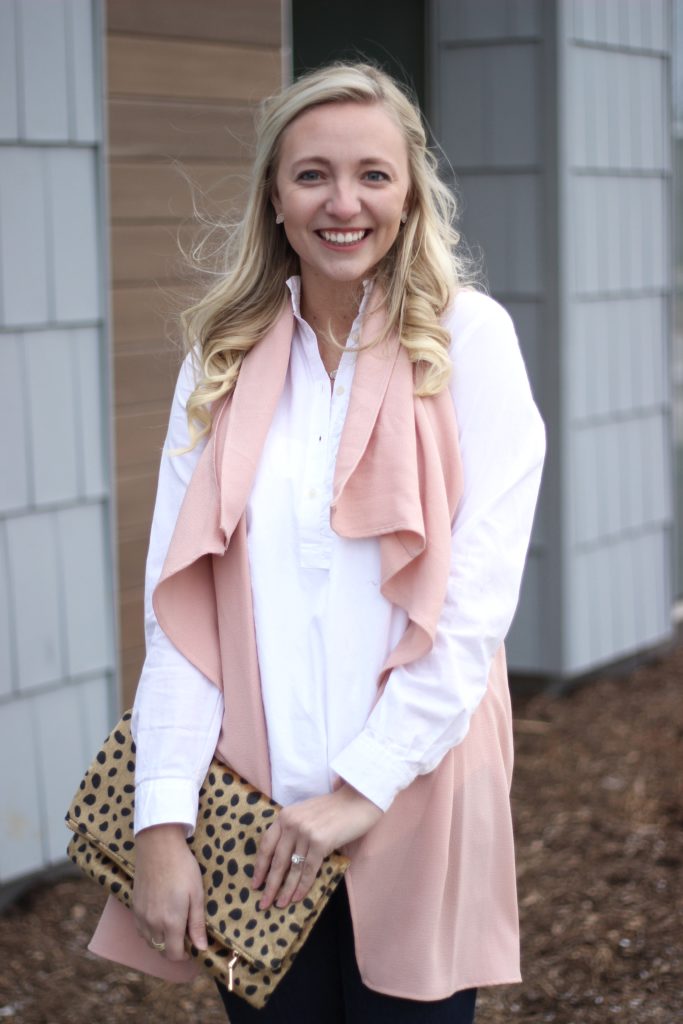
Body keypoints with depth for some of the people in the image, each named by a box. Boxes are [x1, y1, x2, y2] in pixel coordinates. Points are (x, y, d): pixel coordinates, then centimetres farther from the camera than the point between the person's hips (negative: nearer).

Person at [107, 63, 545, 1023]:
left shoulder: (468, 338, -4)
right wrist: (163, 819, -9)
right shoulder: (224, 357, 4)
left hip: (415, 799, -2)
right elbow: (176, 603, -2)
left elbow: (478, 598, -10)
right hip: (253, 815, 2)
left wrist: (365, 785, -14)